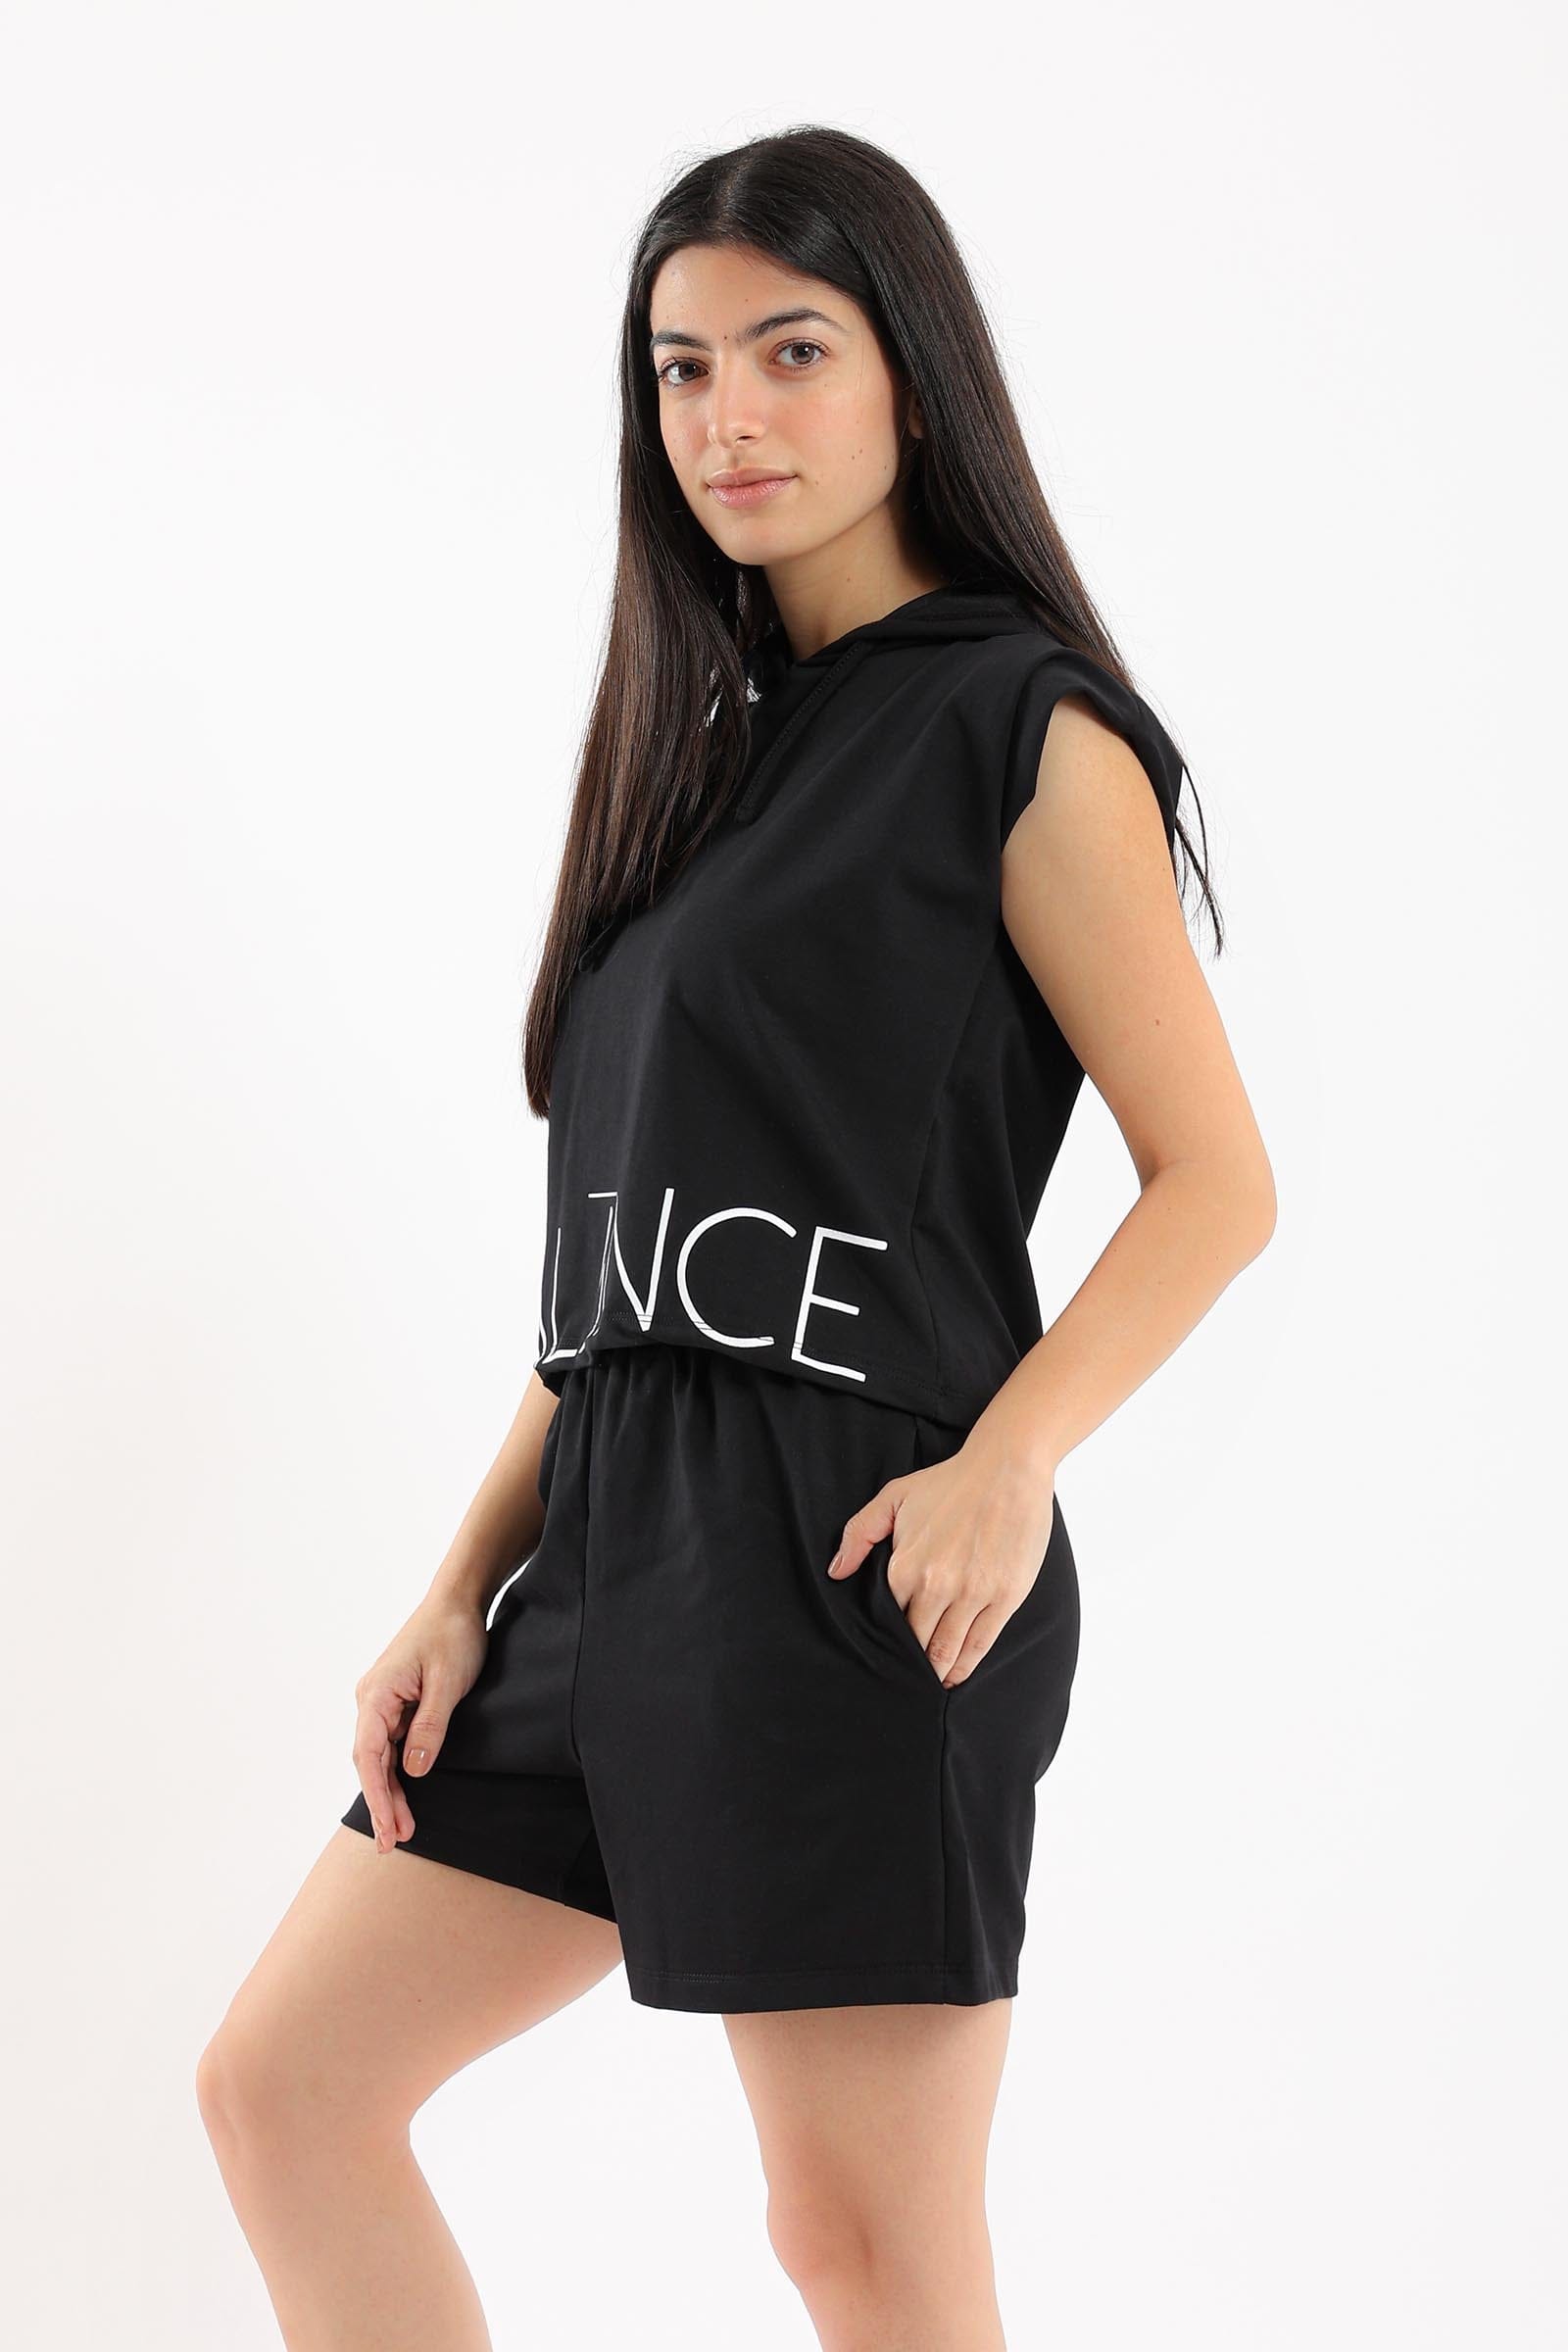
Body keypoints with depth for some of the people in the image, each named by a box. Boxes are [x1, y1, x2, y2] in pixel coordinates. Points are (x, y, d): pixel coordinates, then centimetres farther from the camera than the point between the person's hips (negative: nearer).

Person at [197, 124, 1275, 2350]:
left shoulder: (1019, 728, -4)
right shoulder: (709, 738, 18)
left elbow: (1216, 1179, -8)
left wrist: (1010, 1458, -23)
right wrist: (467, 1589, 12)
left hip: (845, 1554, -8)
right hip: (624, 1545, 8)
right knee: (283, 2087, 8)